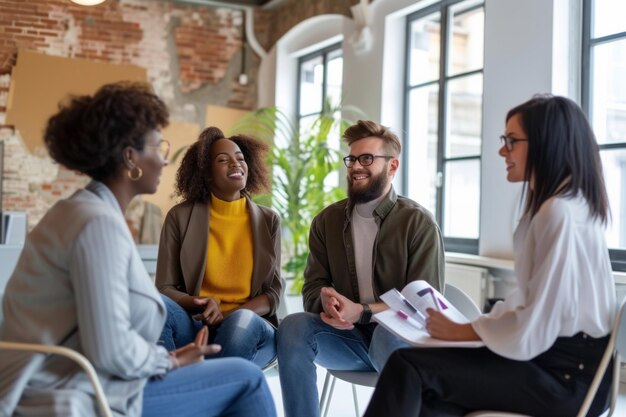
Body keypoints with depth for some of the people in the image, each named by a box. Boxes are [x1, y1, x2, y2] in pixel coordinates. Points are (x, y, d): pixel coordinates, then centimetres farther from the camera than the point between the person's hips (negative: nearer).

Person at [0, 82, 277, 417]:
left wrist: (164, 357, 2)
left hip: (63, 385, 10)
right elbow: (111, 350, -24)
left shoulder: (83, 211, 12)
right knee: (246, 378, -1)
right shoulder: (99, 222, -18)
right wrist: (170, 361, -6)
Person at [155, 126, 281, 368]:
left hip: (252, 329, 0)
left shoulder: (268, 221, 10)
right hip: (195, 325, 0)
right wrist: (199, 304, -18)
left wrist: (231, 316, -13)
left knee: (243, 322, -36)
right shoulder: (180, 217, 7)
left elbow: (273, 293, 7)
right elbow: (165, 288, 5)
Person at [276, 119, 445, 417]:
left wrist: (362, 312, -24)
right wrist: (326, 301, -21)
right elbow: (312, 289, 5)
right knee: (293, 327, -26)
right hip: (349, 338, 4)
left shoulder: (418, 222, -6)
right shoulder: (327, 220, 8)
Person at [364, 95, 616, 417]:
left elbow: (536, 326, -21)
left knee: (408, 368, -14)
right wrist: (480, 324, 6)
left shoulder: (560, 212, -18)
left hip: (566, 373, -9)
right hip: (555, 357, 9)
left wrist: (463, 330, -8)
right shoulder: (563, 205, 16)